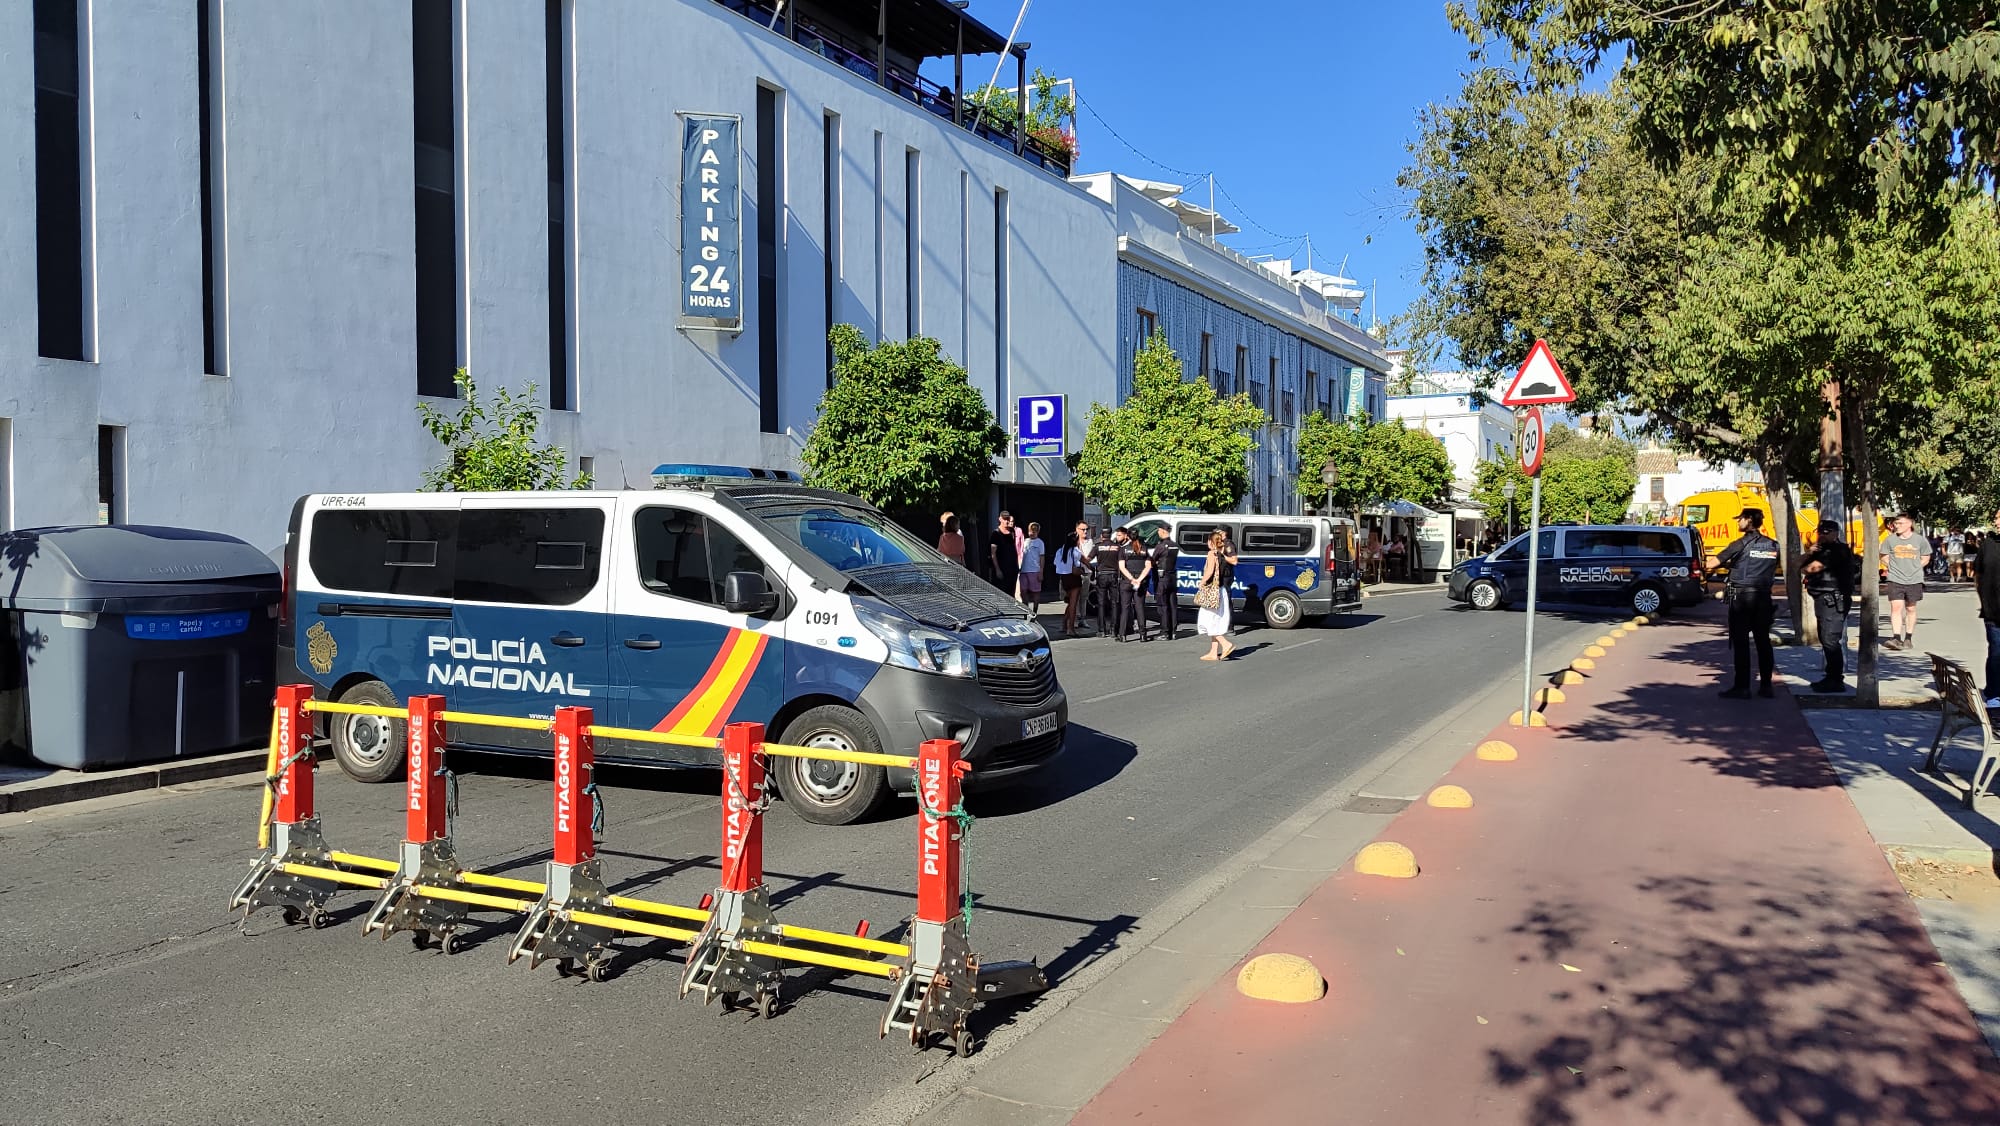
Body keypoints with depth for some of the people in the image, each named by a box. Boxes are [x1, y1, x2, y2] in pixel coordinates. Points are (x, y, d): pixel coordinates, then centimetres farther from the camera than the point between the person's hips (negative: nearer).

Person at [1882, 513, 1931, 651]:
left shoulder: (1920, 540, 1)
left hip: (1914, 580, 1)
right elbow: (1884, 557, 13)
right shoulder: (1890, 540, 1)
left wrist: (1914, 568, 0)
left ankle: (1908, 638, 19)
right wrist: (1891, 568, 1)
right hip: (1895, 580, -1)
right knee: (1896, 607, -11)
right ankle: (1896, 638, -16)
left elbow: (1926, 558, 11)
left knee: (1911, 609, 9)